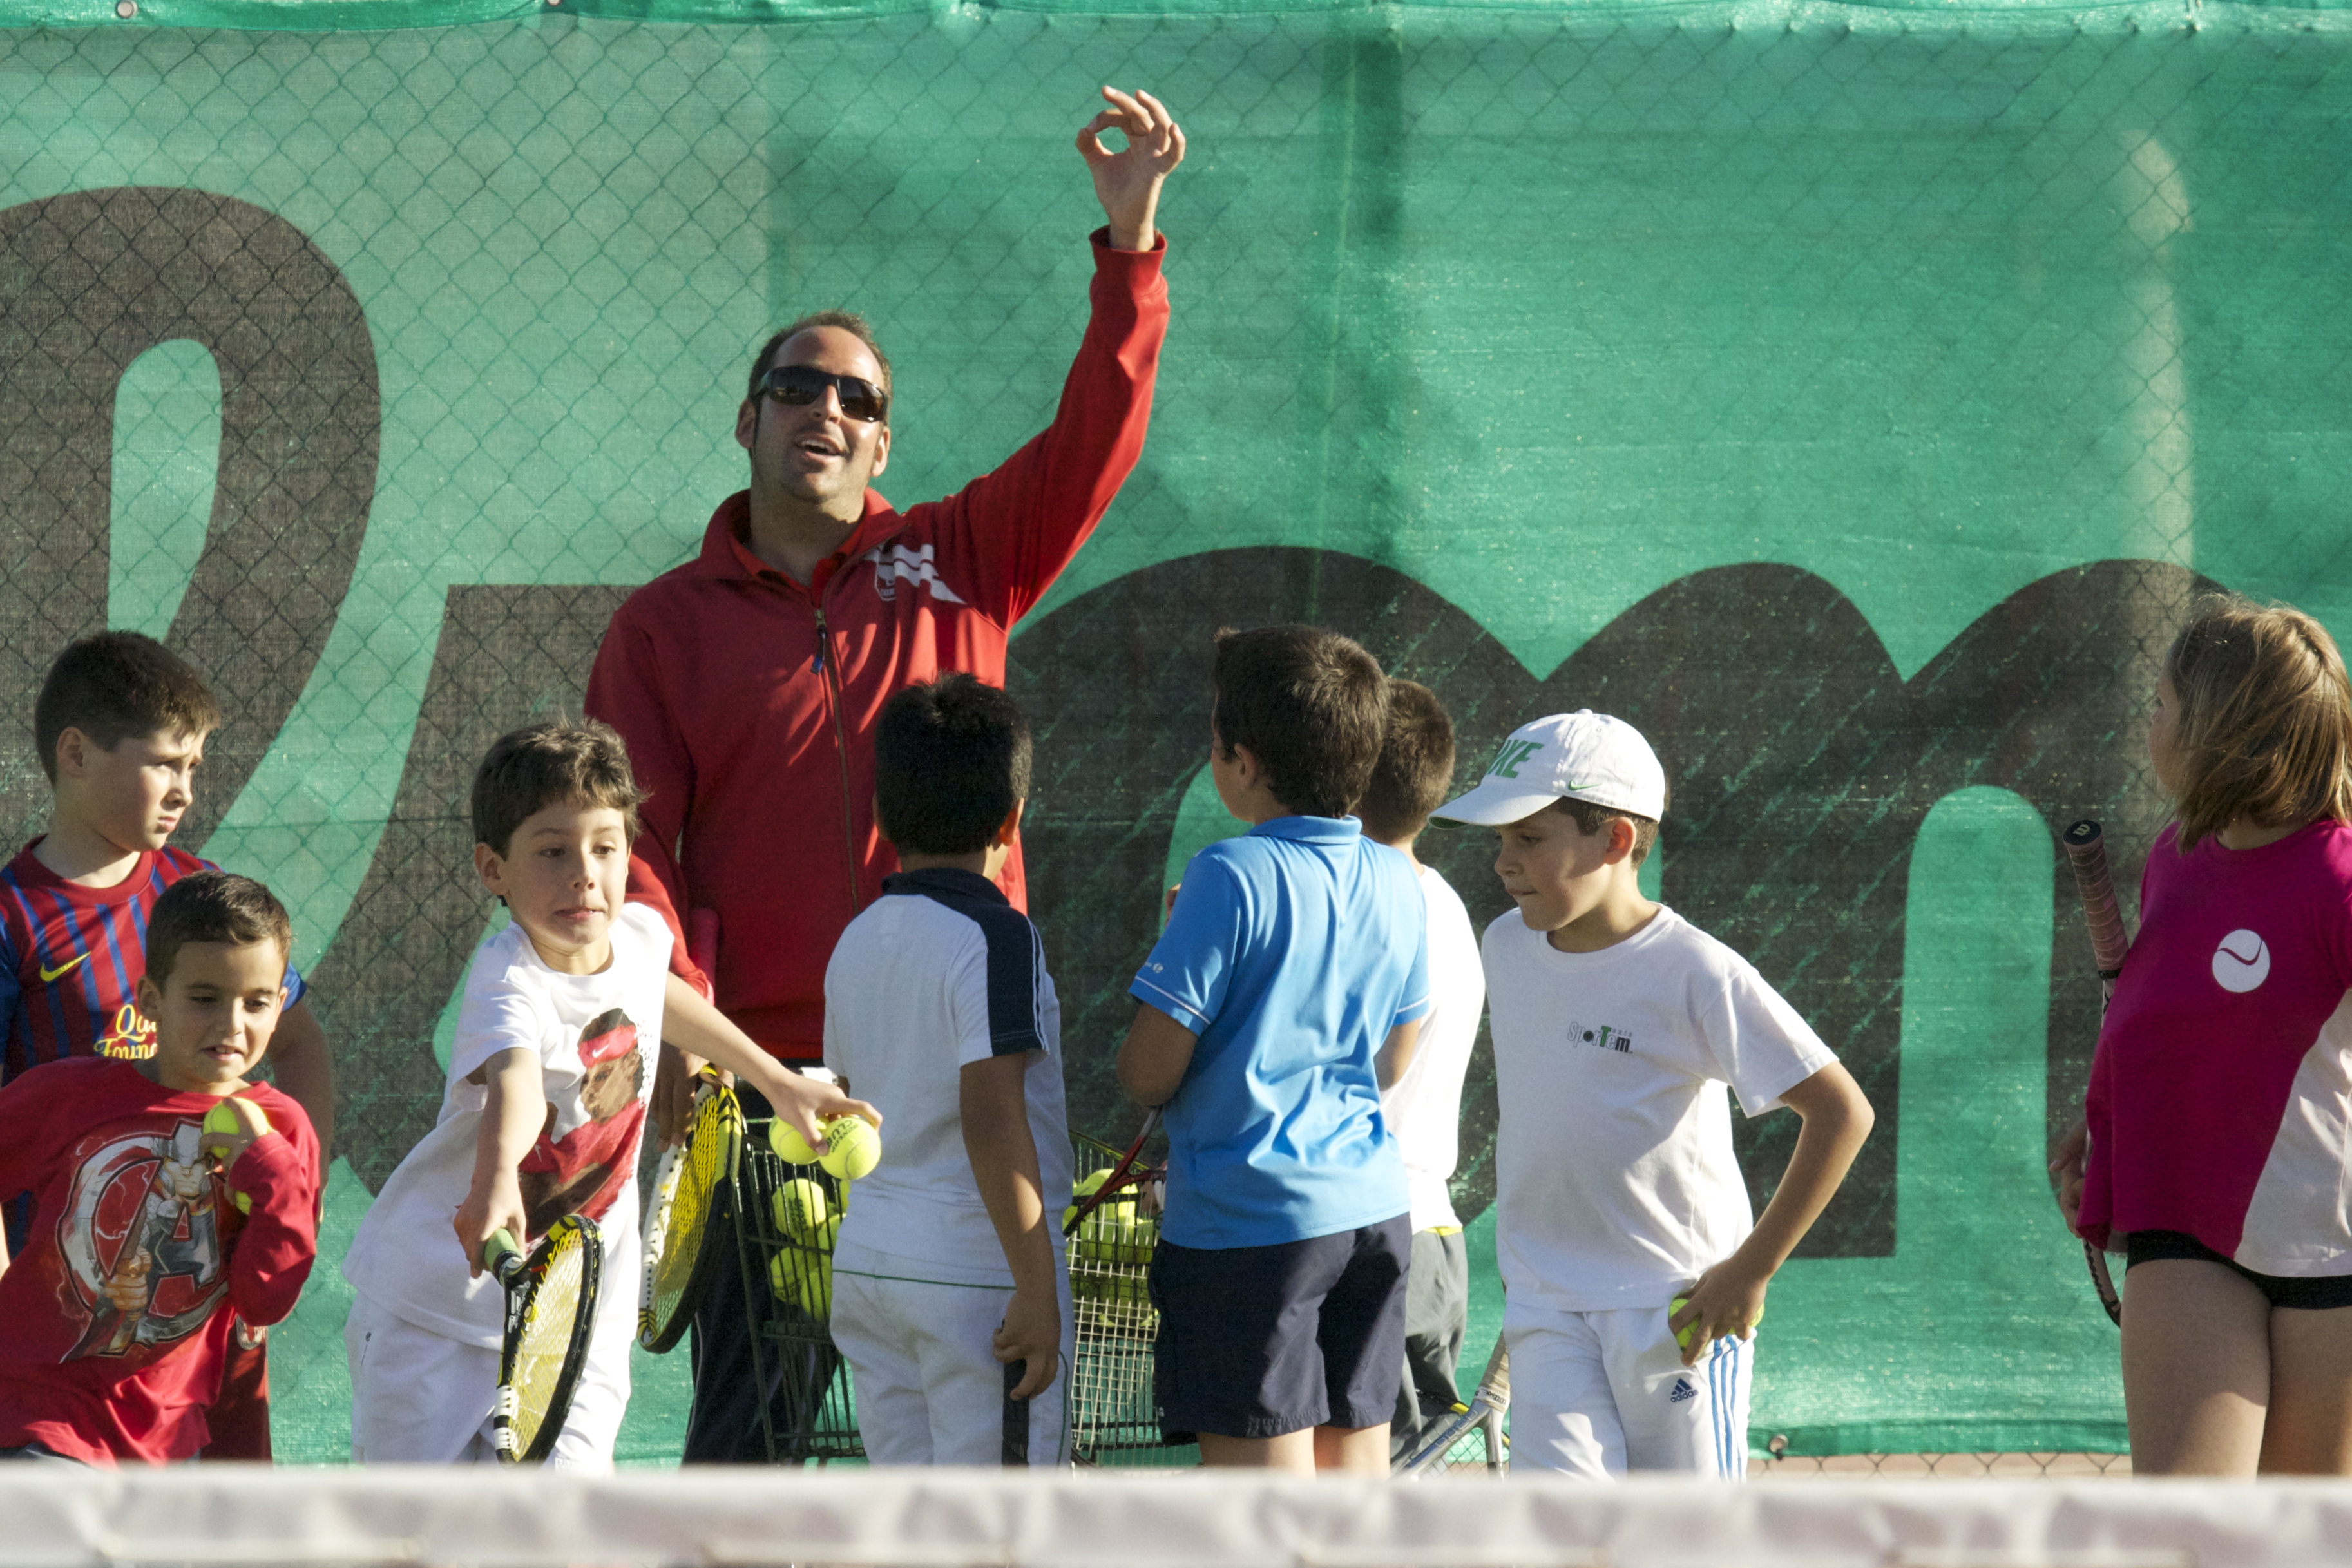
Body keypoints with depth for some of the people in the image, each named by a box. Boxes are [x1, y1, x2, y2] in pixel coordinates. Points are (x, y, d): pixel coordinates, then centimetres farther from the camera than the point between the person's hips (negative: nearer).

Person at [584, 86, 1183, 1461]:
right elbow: (630, 847, 2)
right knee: (750, 1411, -2)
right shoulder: (667, 628, 8)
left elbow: (1096, 440, 1)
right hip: (767, 1077, -1)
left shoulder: (960, 567, 11)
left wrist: (1132, 238, -9)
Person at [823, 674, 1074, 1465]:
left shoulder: (857, 940, 10)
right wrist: (1037, 1287, -19)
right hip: (977, 1270, -7)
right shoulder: (995, 936, -14)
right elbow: (991, 1118, -22)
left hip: (866, 1257, 7)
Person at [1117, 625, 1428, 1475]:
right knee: (1354, 1477, 11)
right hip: (1375, 1211, 7)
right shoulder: (1396, 883, 7)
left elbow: (1149, 1074, -13)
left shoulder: (1233, 877, -14)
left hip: (1248, 1221, -7)